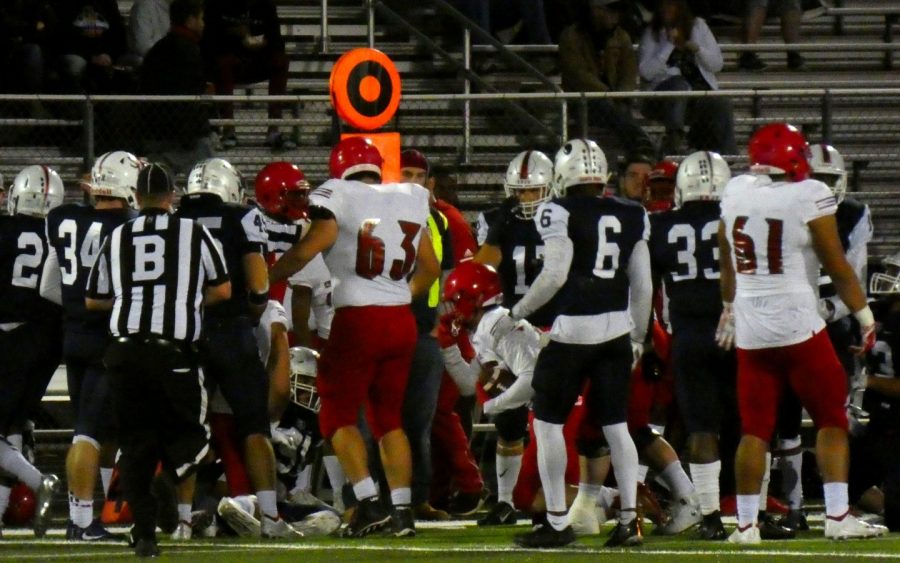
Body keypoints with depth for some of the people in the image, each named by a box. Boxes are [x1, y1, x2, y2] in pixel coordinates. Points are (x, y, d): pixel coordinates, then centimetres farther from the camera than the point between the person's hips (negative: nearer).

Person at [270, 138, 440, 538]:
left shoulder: (338, 197, -6)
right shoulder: (409, 201, 11)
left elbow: (308, 249, -17)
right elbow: (430, 268, 19)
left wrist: (268, 276, -3)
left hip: (358, 320, -5)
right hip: (401, 321, 5)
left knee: (338, 414, 5)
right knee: (388, 416, 15)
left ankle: (369, 501, -9)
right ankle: (402, 509, 9)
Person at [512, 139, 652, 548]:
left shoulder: (561, 213, -8)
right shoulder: (631, 216, 9)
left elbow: (555, 275, -14)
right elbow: (642, 285, 12)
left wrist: (519, 311, 0)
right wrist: (639, 337, 22)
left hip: (573, 329, -5)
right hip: (618, 328, 5)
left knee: (548, 422, 5)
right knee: (615, 425, 11)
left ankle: (557, 523, 3)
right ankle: (629, 519, 5)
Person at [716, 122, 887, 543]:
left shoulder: (735, 193, 5)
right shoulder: (808, 196, -10)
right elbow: (836, 266, -6)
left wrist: (730, 308, 34)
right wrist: (864, 314, 5)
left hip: (750, 328, 5)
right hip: (797, 321, -5)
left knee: (754, 428, 8)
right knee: (831, 419, 5)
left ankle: (746, 523, 6)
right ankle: (837, 516, -2)